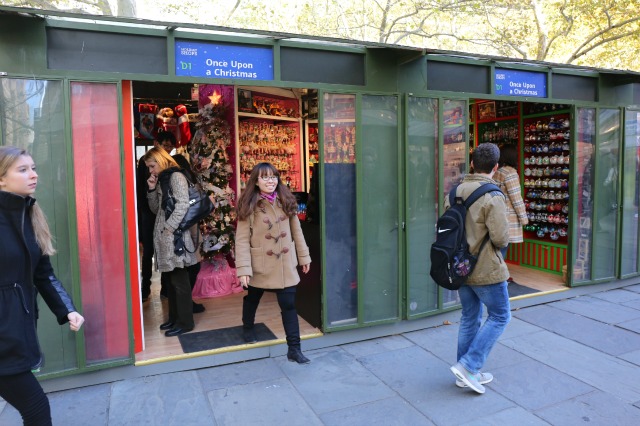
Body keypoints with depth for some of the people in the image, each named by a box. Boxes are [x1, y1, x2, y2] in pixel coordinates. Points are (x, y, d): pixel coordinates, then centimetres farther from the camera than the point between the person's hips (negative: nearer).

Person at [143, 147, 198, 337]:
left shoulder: (176, 177, -8)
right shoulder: (162, 179, 18)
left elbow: (183, 205, -18)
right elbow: (156, 209, 20)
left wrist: (169, 228, -18)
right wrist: (152, 189, 6)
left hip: (175, 236, -9)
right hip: (164, 237, 9)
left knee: (179, 280, -3)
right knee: (171, 279, 14)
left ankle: (185, 321, 5)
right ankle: (174, 317, 24)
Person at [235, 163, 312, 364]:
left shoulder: (286, 201, -1)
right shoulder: (249, 206, -12)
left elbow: (296, 231, 5)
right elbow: (242, 240, -15)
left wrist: (304, 256, 7)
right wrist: (243, 269, -21)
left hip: (285, 265, 2)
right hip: (260, 265, -2)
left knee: (289, 304, -2)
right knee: (252, 298, 22)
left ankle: (294, 349, 7)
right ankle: (247, 328, 50)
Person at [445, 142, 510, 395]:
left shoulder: (455, 192, 2)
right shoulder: (493, 196, -18)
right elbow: (500, 238, -20)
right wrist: (503, 242, 1)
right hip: (485, 269, -7)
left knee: (469, 318, 17)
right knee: (499, 316, 11)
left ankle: (467, 374, 27)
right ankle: (468, 366, 5)